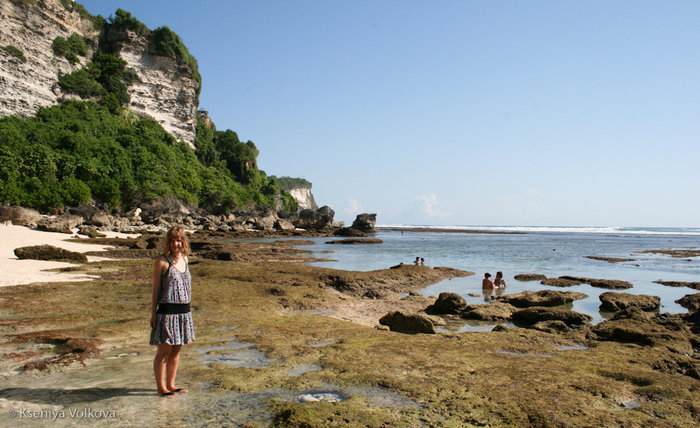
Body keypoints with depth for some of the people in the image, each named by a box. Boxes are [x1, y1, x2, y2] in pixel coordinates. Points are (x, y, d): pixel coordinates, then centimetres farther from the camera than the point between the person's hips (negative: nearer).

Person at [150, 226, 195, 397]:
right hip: (167, 311, -6)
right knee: (164, 351, 2)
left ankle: (170, 384, 26)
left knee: (176, 350, 14)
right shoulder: (162, 261, -8)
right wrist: (153, 314, -8)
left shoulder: (184, 259, 11)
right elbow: (155, 289, -6)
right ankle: (161, 388, 14)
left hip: (184, 312, 6)